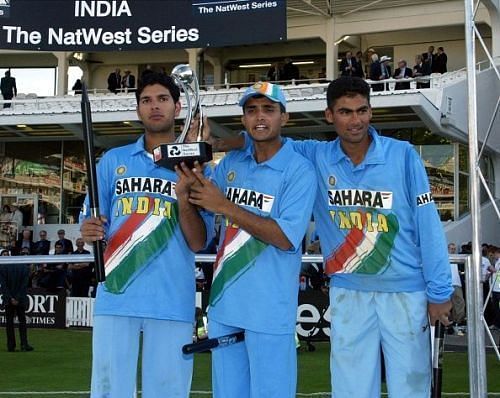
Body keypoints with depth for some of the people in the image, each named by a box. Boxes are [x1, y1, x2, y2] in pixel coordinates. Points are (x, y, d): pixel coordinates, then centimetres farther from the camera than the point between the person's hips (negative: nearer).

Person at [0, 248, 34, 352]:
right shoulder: (25, 267, -1)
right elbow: (24, 285, -4)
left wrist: (11, 298, -8)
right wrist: (18, 298, -4)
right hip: (21, 299, 1)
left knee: (9, 322, 6)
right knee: (22, 321, 7)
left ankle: (11, 346, 5)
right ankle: (24, 344, -3)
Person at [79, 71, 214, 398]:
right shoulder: (113, 160, 11)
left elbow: (198, 243, 2)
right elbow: (90, 219, 12)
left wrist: (183, 196, -13)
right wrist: (89, 229, -11)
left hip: (172, 302, -1)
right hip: (115, 297, 1)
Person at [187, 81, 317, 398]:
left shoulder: (299, 171, -9)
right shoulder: (231, 163, 9)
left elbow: (286, 238, -18)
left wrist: (225, 206, -19)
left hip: (270, 310, -6)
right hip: (224, 303, 6)